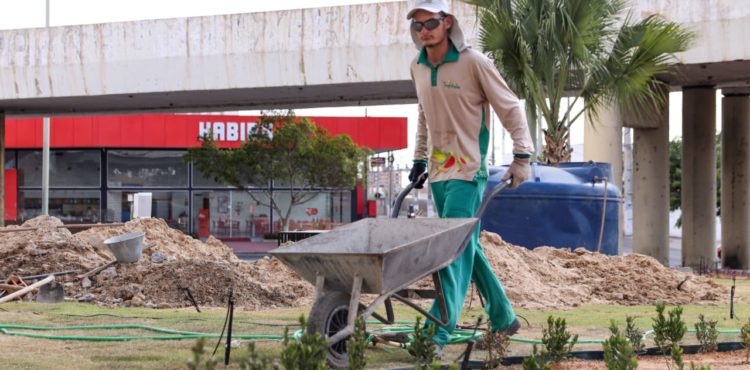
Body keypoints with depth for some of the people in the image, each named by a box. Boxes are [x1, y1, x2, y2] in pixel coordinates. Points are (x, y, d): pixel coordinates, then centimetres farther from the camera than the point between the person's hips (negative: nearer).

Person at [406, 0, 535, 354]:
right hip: (438, 172, 7)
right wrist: (419, 159, 20)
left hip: (467, 172, -7)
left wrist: (522, 157, -12)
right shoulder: (418, 67, 7)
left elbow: (510, 110, -7)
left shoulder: (473, 62, -12)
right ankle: (503, 318, 26)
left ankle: (437, 334, -21)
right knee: (467, 248, 13)